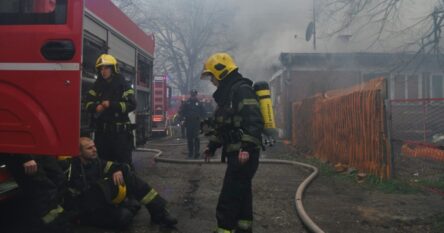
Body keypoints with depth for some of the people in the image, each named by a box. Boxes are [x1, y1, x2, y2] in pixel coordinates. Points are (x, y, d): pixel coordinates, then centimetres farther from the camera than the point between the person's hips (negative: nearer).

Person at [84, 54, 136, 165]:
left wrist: (111, 105, -19)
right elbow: (88, 103, 9)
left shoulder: (123, 85, -4)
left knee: (123, 162, -2)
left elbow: (131, 104, -13)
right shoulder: (97, 86, 11)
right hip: (101, 131, 5)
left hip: (120, 131, -5)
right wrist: (96, 107, -13)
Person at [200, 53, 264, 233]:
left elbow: (254, 122, -24)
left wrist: (247, 148, -31)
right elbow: (223, 124, 26)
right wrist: (212, 146, 28)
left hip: (244, 154, -10)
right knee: (241, 193, 16)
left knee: (229, 197, -7)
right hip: (236, 152, 10)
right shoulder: (227, 93, 19)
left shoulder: (241, 90, -13)